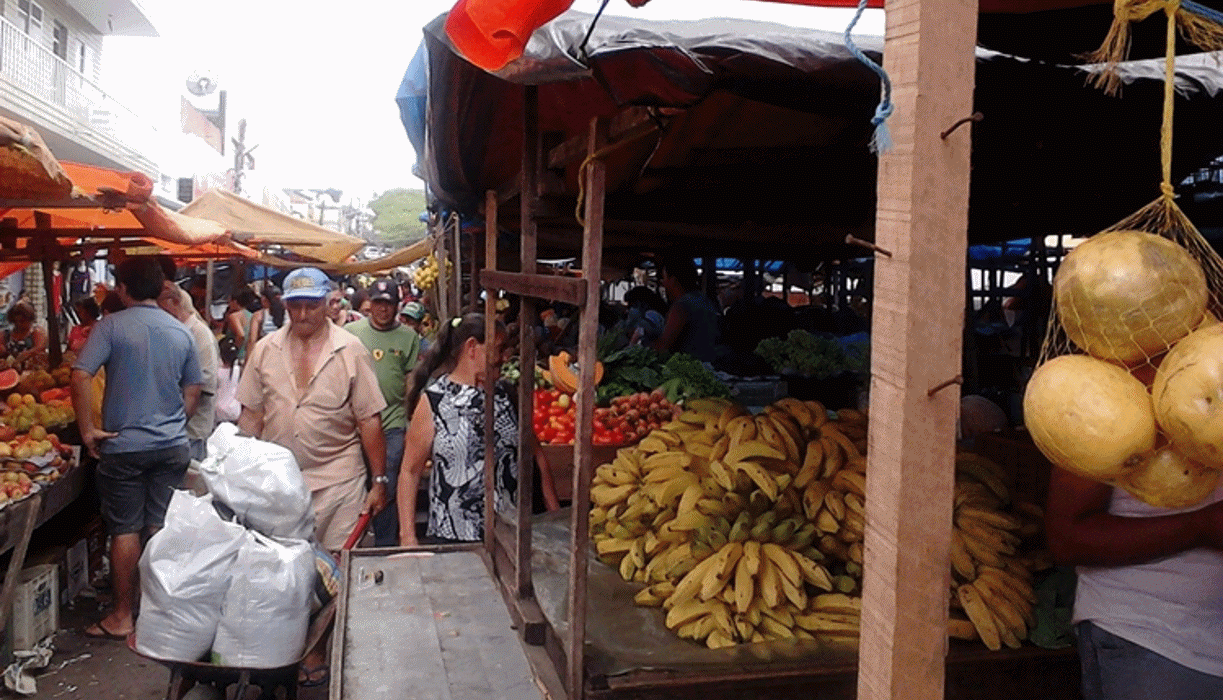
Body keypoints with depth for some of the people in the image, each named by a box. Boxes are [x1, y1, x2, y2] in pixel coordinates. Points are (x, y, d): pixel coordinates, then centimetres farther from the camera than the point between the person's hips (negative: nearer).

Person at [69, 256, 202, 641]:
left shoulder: (112, 325, -8)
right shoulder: (181, 332, 5)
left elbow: (81, 376, -17)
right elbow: (193, 391, 9)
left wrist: (87, 429, -9)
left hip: (124, 446, -3)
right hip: (173, 446, 4)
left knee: (125, 530, 6)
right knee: (162, 530, 9)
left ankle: (122, 616, 15)